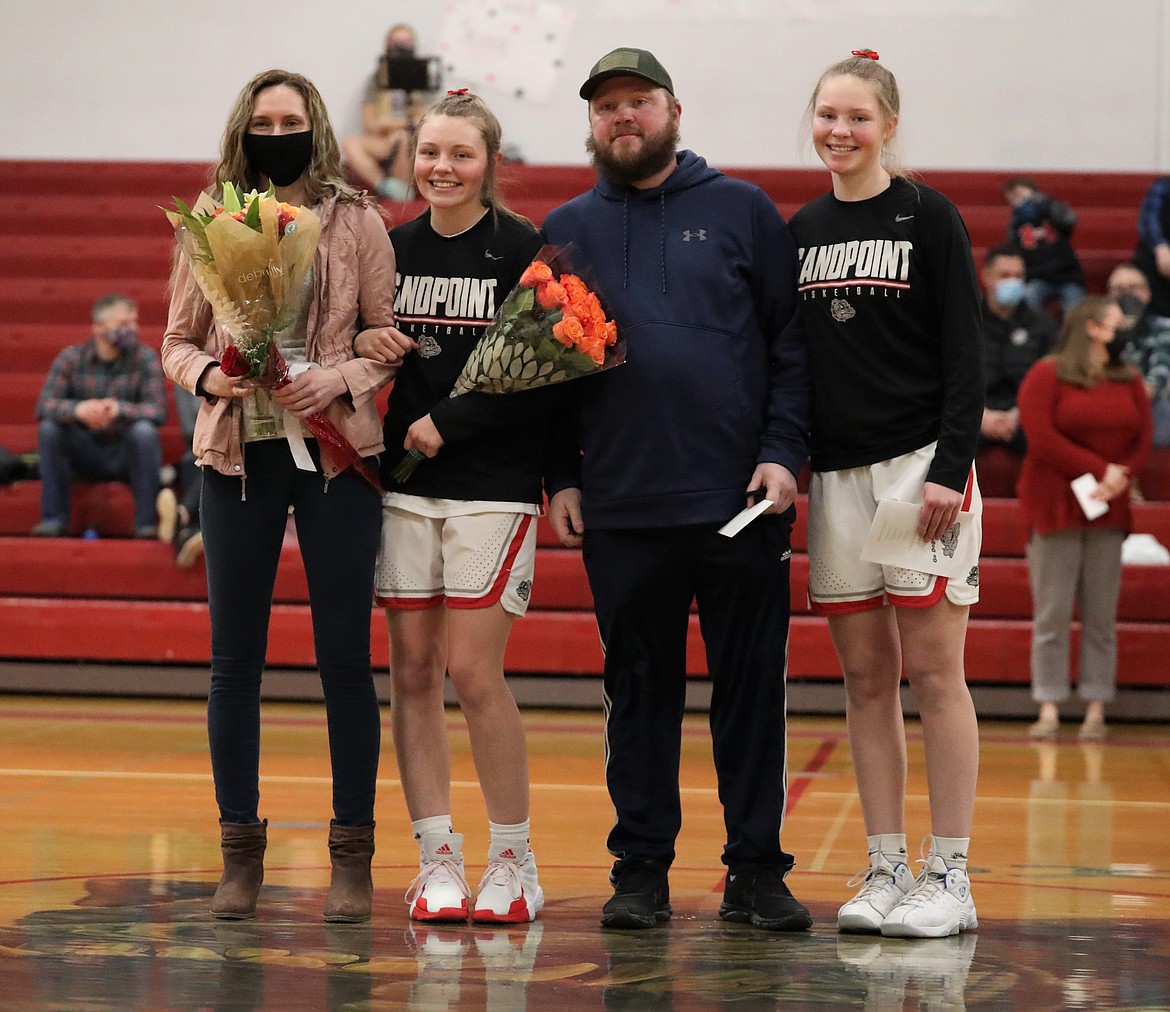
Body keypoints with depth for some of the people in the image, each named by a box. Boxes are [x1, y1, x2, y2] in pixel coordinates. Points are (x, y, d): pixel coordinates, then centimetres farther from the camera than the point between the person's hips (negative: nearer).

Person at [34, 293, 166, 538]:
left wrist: (120, 409, -39)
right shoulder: (72, 358, -4)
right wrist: (78, 409, -38)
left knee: (144, 431, -32)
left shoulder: (145, 358, -7)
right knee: (48, 428, -24)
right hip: (85, 454, 1)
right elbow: (44, 405, -15)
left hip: (127, 454, -1)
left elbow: (158, 411, -18)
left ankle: (146, 521, -25)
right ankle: (53, 518, -16)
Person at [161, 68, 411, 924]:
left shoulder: (357, 225, 3)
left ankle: (353, 855, 7)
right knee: (235, 659, 4)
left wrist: (341, 378, -15)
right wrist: (208, 375, -11)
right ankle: (240, 852, 13)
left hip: (337, 452, -2)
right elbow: (177, 340, 10)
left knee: (345, 656, -1)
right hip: (238, 454, 2)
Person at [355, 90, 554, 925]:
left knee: (472, 671, -8)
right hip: (404, 484, 5)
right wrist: (367, 354, -4)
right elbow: (366, 353, 19)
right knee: (412, 670, 2)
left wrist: (451, 424, -12)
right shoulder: (394, 250, 10)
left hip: (494, 485, -5)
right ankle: (437, 861, 10)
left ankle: (515, 863, 4)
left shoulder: (524, 252, -4)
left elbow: (546, 377, -9)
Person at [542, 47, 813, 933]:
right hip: (620, 510, 1)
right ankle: (641, 870, 14)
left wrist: (784, 452, -7)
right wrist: (561, 479, 4)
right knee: (640, 692, 7)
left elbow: (792, 340, 3)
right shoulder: (565, 232, 11)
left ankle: (757, 871, 9)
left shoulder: (741, 210, 6)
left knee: (753, 689, 2)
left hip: (741, 499, -1)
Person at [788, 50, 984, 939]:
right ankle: (887, 870, 10)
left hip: (920, 462, -5)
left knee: (933, 671, -5)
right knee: (865, 678, 5)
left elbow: (965, 357, -6)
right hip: (836, 472, 5)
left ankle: (951, 880, -1)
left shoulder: (929, 217, -2)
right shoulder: (802, 231, 12)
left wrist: (950, 468, -14)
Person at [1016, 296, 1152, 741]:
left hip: (1108, 510, 4)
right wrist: (1101, 470, -14)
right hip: (1055, 508, -4)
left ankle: (1095, 710, 4)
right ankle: (1049, 709, -1)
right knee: (1052, 614, -4)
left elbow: (1143, 438, 7)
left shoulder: (1129, 380, 11)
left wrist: (1119, 480, -11)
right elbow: (1041, 438, -12)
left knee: (1102, 616, 2)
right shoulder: (1046, 376, -2)